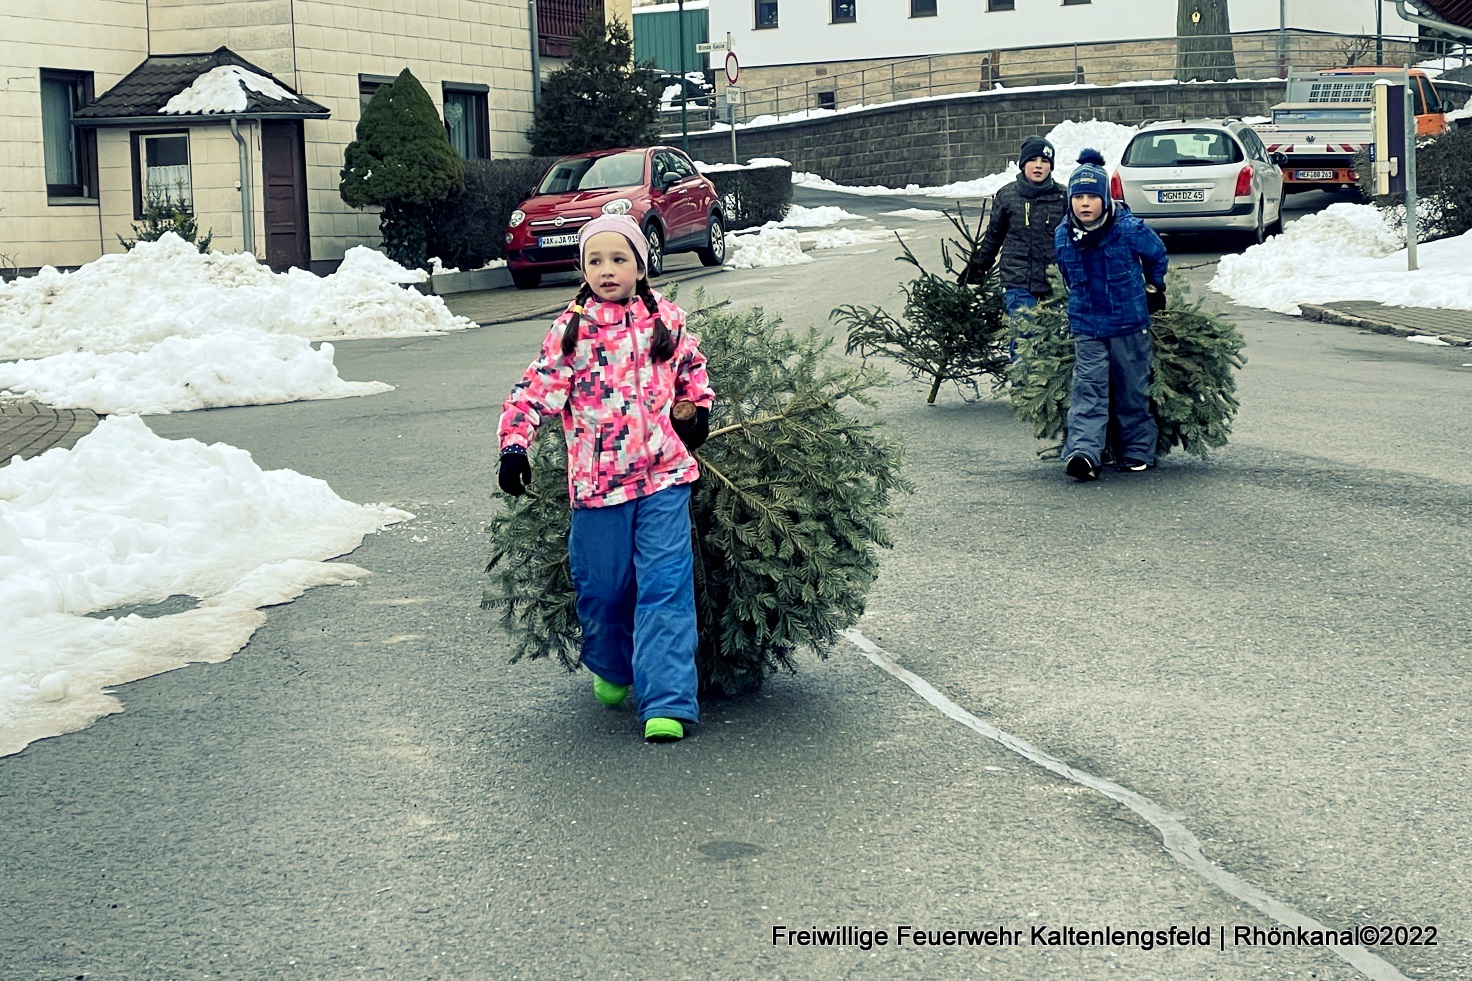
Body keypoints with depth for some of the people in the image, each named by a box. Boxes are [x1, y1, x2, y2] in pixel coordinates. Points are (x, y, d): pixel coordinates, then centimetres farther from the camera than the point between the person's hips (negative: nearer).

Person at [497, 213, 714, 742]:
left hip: (663, 474, 0)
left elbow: (692, 367, 26)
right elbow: (536, 389, -4)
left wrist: (697, 408, 14)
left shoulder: (667, 319, 7)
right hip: (597, 477, 0)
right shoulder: (571, 329, 0)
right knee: (601, 587, 10)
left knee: (665, 585, -7)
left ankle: (667, 703, -9)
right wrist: (514, 445, -13)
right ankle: (611, 670, 39)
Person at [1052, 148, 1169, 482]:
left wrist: (1154, 289, 18)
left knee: (1133, 391, 9)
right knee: (1087, 390, -9)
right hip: (1086, 327, 2)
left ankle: (1137, 452, 21)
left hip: (1130, 324, -2)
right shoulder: (1063, 237, -3)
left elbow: (1158, 256, 7)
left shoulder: (1130, 230, -13)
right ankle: (1082, 452, -19)